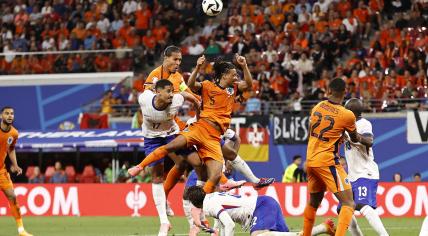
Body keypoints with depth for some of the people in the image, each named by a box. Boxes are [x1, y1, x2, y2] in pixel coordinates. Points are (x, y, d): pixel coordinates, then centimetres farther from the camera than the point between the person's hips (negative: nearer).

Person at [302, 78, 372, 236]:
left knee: (313, 202, 24)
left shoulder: (317, 107, 4)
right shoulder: (347, 115, -12)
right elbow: (355, 138, 6)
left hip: (311, 161, 7)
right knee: (349, 203, -6)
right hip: (328, 162, -7)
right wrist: (367, 141, 28)